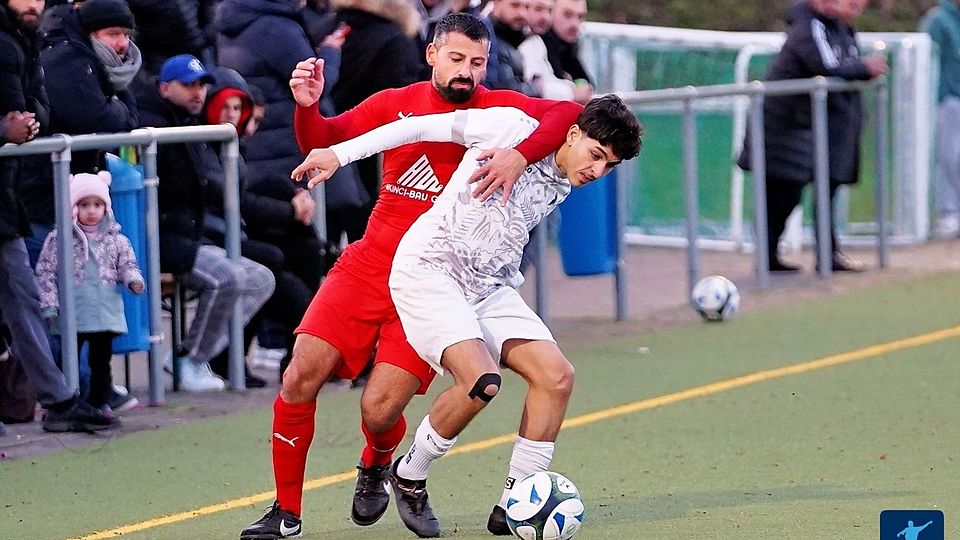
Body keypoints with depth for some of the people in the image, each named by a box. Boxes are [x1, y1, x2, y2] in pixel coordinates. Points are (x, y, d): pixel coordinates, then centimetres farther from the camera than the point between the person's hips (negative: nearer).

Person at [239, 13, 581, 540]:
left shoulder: (496, 109, -1)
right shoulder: (397, 103, 7)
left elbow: (567, 114, -15)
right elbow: (322, 141, 9)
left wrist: (519, 156, -32)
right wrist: (307, 106, -12)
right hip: (368, 264, 3)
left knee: (380, 409, -12)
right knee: (301, 376, -11)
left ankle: (375, 468, 27)